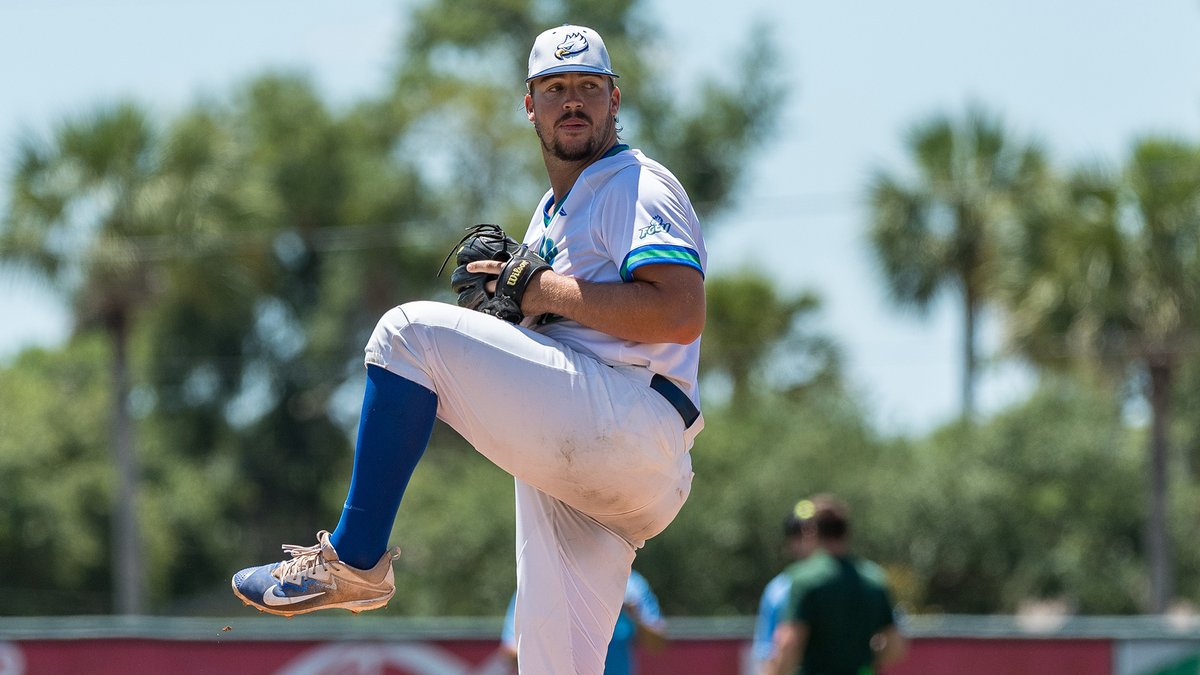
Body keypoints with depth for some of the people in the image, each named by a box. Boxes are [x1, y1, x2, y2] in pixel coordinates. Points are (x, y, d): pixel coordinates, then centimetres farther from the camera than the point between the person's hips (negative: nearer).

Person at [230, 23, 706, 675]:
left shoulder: (637, 187, 1)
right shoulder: (551, 214, 30)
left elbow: (682, 314, -16)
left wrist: (550, 292, -10)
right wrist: (511, 293, 11)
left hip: (631, 420, -9)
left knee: (412, 333, -16)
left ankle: (354, 559, -16)